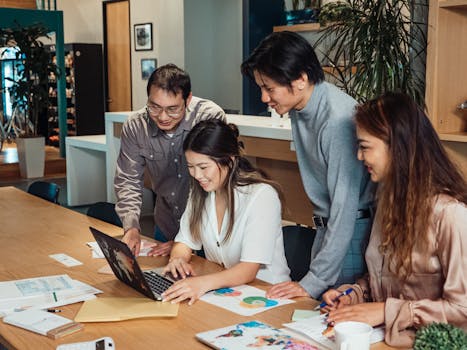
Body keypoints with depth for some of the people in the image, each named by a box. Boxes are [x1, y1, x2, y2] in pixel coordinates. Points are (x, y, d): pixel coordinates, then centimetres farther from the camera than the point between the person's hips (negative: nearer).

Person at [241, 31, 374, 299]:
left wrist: (314, 282, -23)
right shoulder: (299, 107, 2)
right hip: (328, 226, 8)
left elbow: (345, 207, -26)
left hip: (354, 229, -8)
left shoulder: (338, 119, -27)